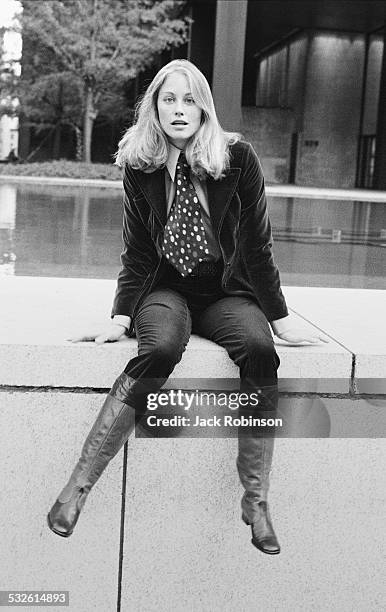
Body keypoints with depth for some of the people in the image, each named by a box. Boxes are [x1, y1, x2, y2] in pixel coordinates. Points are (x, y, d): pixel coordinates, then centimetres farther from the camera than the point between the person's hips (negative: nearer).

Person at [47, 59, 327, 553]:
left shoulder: (238, 158, -7)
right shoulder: (139, 165, -3)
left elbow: (257, 246, -4)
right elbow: (136, 253, 0)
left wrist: (281, 321, -4)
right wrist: (120, 318, -9)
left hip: (227, 293, 1)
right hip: (164, 290, 0)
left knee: (260, 351, -31)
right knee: (160, 350, -34)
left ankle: (256, 500, -20)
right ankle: (77, 486, -30)